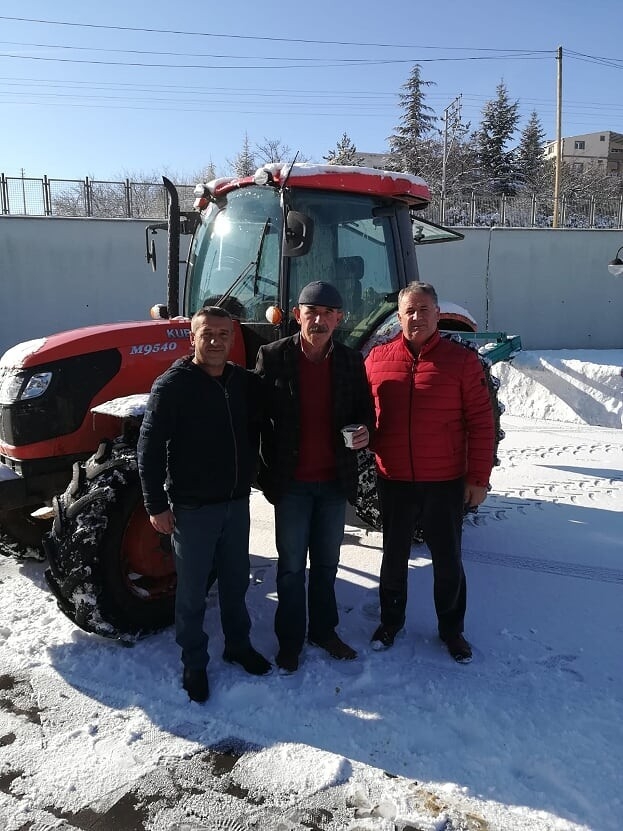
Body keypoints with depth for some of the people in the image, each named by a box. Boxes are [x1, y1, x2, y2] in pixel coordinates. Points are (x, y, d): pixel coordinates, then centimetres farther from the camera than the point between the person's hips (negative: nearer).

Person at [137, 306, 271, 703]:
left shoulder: (243, 381, 2)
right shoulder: (172, 385, -13)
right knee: (192, 588, 8)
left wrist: (249, 473, 11)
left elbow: (256, 427, 18)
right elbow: (150, 447, -13)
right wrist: (157, 505, -14)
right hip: (192, 506, -5)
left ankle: (239, 644, 37)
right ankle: (194, 663, 25)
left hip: (237, 501, 5)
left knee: (236, 579, 18)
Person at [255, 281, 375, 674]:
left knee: (327, 563, 17)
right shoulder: (273, 356, -8)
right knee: (291, 566, 9)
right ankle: (290, 639, 25)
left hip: (335, 480, 3)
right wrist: (264, 471, -9)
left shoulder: (351, 361, 1)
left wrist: (365, 430, -15)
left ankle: (324, 629, 35)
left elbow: (365, 409, 9)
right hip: (291, 482, -3)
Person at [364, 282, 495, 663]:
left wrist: (479, 477, -7)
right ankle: (391, 621, 38)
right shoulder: (378, 358, -1)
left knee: (448, 560, 14)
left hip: (446, 484, -1)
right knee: (395, 556, 18)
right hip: (394, 482, 2)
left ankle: (452, 629, 35)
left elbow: (482, 423, -5)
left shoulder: (461, 359, -6)